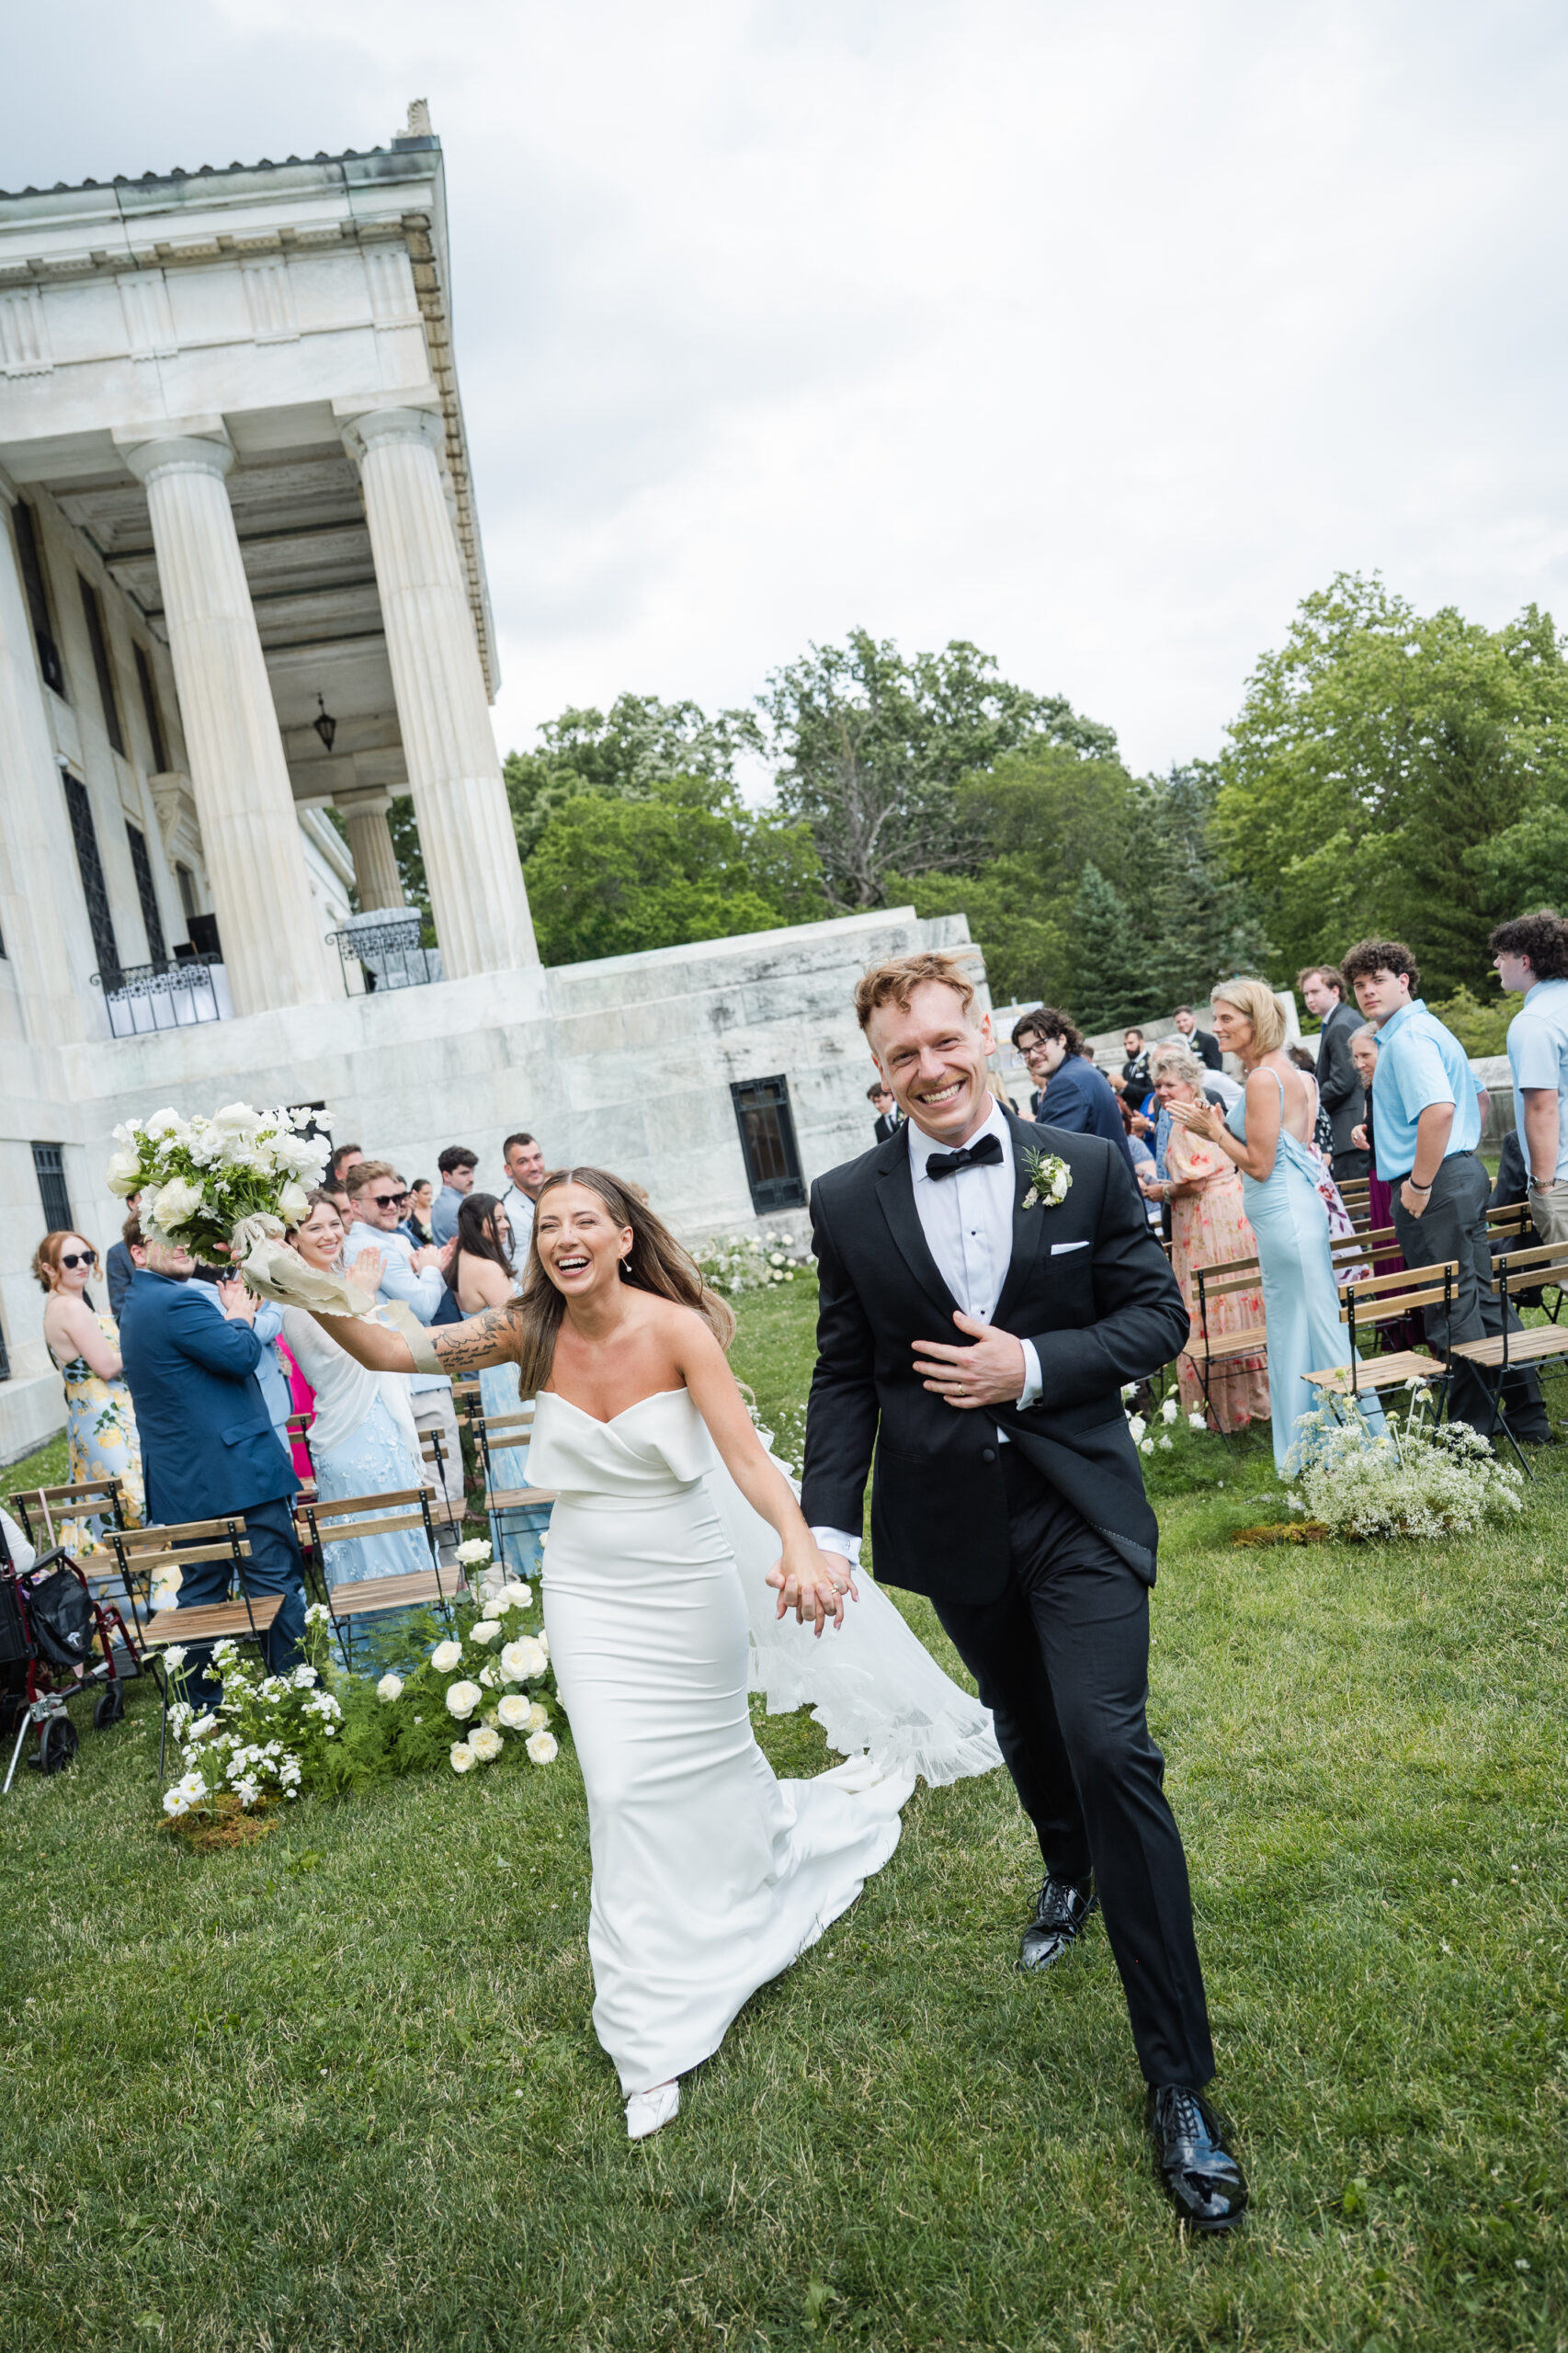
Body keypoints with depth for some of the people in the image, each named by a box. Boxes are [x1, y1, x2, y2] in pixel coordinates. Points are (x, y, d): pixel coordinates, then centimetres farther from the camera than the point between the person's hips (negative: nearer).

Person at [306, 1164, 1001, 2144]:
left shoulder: (678, 1330, -22)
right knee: (624, 1787, 1)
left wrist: (799, 1545, -48)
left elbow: (747, 1454, -31)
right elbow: (393, 1351, -15)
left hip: (687, 1583, -2)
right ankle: (657, 2041, 20)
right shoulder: (529, 1333, -11)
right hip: (587, 1592, 2)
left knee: (706, 1763, 18)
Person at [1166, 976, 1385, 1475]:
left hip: (1284, 1212, -11)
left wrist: (1213, 1129, -8)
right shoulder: (1289, 1073, 13)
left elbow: (1260, 1165, -18)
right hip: (1296, 1207, 11)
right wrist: (1217, 1127, 13)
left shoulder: (1263, 1079, -17)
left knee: (1314, 1326, -2)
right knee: (1294, 1326, 16)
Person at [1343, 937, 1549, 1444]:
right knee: (1481, 1298, 15)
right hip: (1464, 1172, 11)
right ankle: (1527, 1417, 23)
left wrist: (1419, 1184, -22)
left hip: (1435, 1188, -11)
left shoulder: (1406, 1037, -15)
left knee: (1452, 1312, -4)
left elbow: (1439, 1109, -28)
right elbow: (1475, 1098, 27)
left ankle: (1471, 1434, 4)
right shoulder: (1427, 1028, 18)